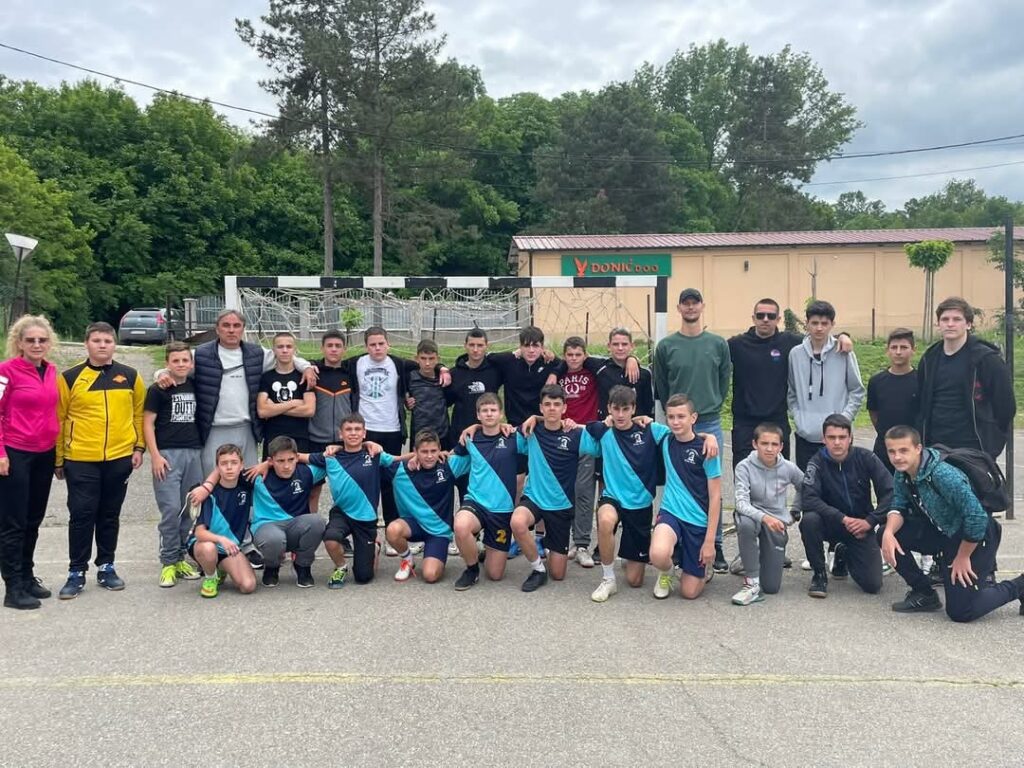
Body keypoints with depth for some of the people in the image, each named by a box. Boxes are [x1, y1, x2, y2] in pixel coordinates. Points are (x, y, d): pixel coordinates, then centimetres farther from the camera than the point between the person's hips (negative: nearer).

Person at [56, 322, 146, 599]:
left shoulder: (130, 376, 4)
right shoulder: (70, 378, -2)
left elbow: (139, 413, 11)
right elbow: (58, 419, 0)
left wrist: (139, 447, 5)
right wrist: (58, 459, 0)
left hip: (119, 458, 2)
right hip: (80, 460, -2)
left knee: (110, 515, 11)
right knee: (81, 515, 1)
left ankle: (106, 567, 23)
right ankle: (77, 572, 12)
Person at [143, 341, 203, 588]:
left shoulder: (195, 387, 10)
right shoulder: (157, 390, -1)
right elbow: (148, 423, -3)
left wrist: (201, 446, 9)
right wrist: (155, 455, -10)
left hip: (193, 453, 4)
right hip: (167, 454, -4)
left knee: (188, 509, 6)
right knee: (170, 509, -7)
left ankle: (180, 557, 17)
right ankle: (168, 562, 3)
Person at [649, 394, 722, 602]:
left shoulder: (705, 450, -9)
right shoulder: (666, 442, 2)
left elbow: (715, 497, -7)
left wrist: (710, 540, -10)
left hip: (698, 521, -2)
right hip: (671, 512, 2)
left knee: (690, 592, 0)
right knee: (658, 555, -33)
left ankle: (704, 569, 34)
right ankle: (666, 572, 4)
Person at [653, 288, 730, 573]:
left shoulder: (718, 344, 4)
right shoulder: (666, 346, 2)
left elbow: (724, 381, 10)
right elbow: (661, 387, 7)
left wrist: (711, 407, 7)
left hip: (710, 424, 0)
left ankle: (715, 546, 11)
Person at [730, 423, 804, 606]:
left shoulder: (788, 468, -7)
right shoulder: (744, 467, -17)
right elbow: (741, 503, -28)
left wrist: (794, 510, 9)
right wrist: (764, 517, -43)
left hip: (777, 521, 2)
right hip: (752, 515, -2)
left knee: (772, 587, -3)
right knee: (745, 523, -42)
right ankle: (752, 583, -26)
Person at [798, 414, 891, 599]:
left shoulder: (865, 458, -12)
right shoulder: (817, 463, -15)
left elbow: (889, 492, -13)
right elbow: (807, 500, -27)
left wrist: (870, 521, -21)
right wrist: (843, 519, -32)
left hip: (860, 527, 1)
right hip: (831, 524, -1)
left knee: (873, 585, -11)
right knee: (809, 520, -35)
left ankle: (844, 555, 24)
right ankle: (819, 574, -10)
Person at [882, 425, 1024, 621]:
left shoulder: (944, 475, -32)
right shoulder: (902, 473, -6)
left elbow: (977, 517, -32)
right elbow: (899, 506, 0)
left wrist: (962, 557, -19)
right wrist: (888, 532, -23)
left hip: (975, 538, -8)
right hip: (944, 531, 8)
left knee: (960, 612, -8)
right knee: (890, 535, -6)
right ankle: (924, 595, 9)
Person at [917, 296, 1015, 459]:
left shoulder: (986, 359, -8)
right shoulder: (930, 359, 7)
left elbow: (1006, 404, -4)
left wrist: (993, 441, -1)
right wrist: (924, 439, 12)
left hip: (974, 449, -5)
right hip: (936, 449, 5)